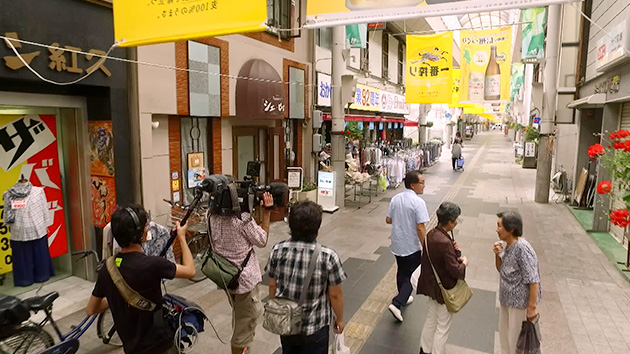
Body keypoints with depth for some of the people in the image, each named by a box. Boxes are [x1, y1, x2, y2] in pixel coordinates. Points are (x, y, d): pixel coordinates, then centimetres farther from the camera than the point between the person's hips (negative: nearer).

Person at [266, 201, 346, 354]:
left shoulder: (277, 250, -15)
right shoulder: (328, 257, -25)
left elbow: (272, 286, -3)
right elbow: (335, 295, -14)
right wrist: (340, 319, 4)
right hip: (314, 327, -3)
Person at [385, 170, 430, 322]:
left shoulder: (395, 199, -1)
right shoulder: (418, 202, -21)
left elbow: (388, 220, 6)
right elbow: (420, 227, -23)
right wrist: (425, 247, -13)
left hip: (397, 245, 7)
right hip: (412, 247, -6)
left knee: (402, 272, 24)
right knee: (412, 276, 8)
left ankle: (403, 298, 41)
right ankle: (397, 303, -2)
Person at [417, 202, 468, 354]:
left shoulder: (431, 234, -5)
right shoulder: (445, 243, -31)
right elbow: (455, 271, -25)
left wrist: (455, 252, -7)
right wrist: (464, 263, -6)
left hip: (431, 285, 8)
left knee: (430, 320, 26)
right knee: (442, 327, 13)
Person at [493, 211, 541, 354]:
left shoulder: (522, 248, -25)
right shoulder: (506, 245, 1)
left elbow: (533, 280, -24)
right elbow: (501, 270, 12)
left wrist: (532, 307, -20)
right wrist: (498, 254, -6)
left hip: (520, 302, -8)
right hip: (507, 299, 8)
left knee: (516, 339, 9)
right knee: (504, 334, 23)